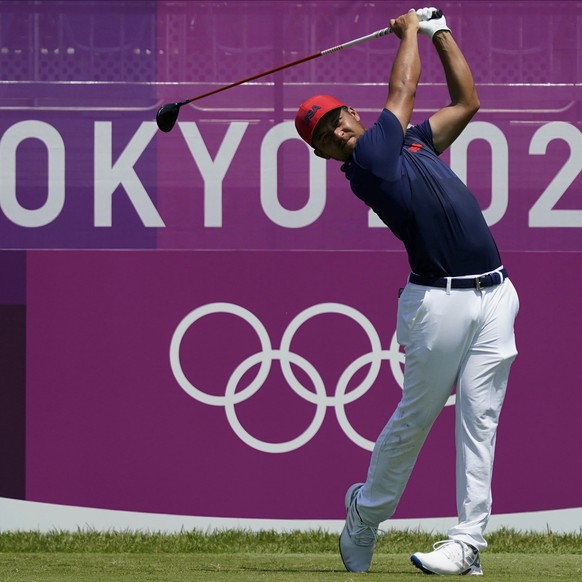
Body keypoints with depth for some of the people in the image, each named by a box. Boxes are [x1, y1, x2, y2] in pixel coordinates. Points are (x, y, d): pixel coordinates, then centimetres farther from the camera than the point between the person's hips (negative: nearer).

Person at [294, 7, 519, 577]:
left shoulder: (411, 142, 19)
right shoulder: (365, 163, -4)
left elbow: (465, 102, 27)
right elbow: (403, 89, 3)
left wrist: (440, 32, 24)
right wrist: (410, 32, 19)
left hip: (494, 295, 6)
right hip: (439, 301, -6)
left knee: (479, 419, 0)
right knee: (415, 416, 3)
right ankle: (366, 511, 24)